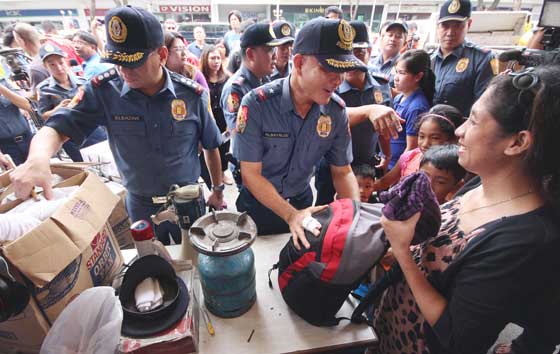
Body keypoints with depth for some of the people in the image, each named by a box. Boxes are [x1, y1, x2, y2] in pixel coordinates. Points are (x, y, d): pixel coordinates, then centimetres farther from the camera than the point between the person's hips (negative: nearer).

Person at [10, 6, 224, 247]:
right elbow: (58, 127, -13)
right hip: (140, 204, 1)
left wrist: (218, 190, 4)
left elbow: (211, 146, -3)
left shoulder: (192, 94, -14)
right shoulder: (102, 90, -13)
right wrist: (38, 157, -36)